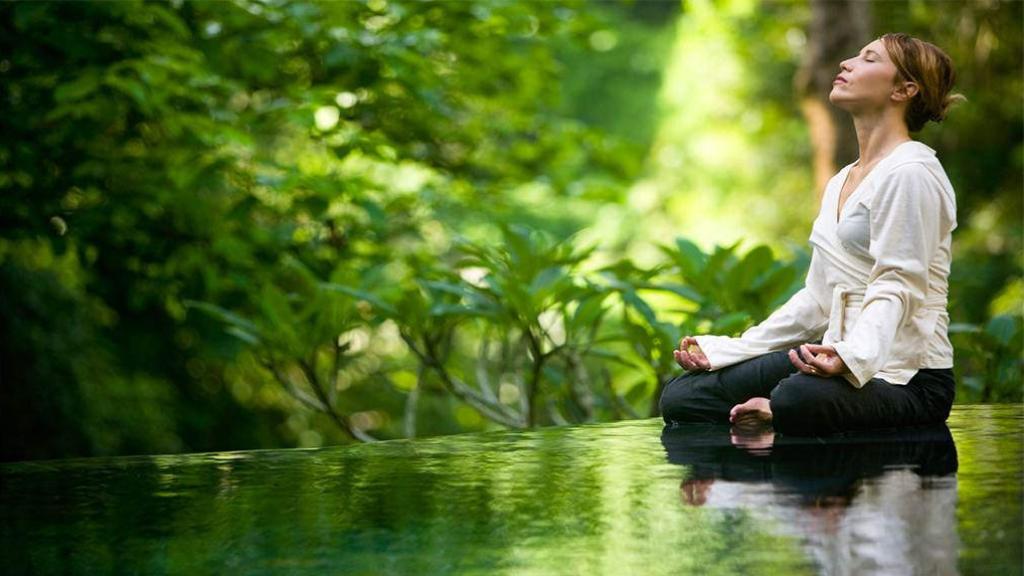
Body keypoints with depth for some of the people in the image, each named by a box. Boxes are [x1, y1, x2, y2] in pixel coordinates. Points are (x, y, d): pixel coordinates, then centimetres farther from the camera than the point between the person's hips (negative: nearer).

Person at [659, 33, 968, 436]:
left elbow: (895, 290, -19)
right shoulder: (841, 181, 19)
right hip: (840, 357, 8)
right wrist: (725, 351, 11)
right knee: (681, 397, -7)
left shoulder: (911, 173, -9)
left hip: (906, 376, -8)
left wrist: (850, 357, -38)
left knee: (798, 400, -41)